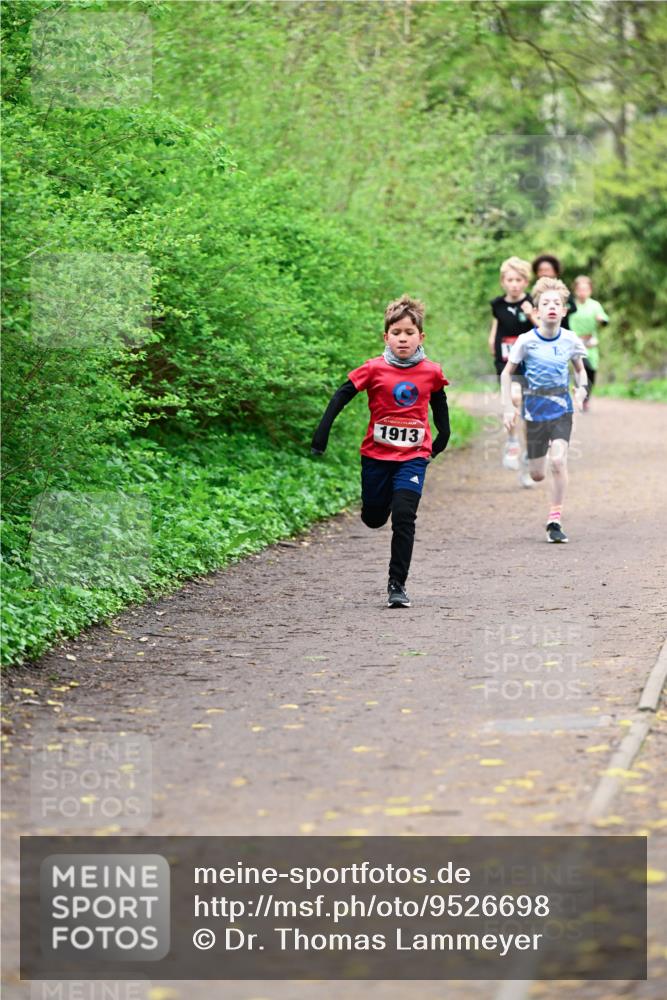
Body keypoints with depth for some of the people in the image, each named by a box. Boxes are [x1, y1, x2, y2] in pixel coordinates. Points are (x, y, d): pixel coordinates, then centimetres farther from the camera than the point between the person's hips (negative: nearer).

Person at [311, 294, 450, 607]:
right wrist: (321, 435, -11)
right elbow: (341, 397, -5)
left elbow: (439, 403, 18)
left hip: (413, 455, 0)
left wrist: (443, 438, 25)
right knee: (373, 518, 11)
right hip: (377, 454, 0)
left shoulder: (431, 372, -2)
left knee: (403, 517, -15)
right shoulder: (374, 369, -8)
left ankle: (397, 585, -10)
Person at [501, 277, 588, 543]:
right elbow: (507, 373, 1)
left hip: (561, 407, 0)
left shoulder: (570, 340, -3)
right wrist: (508, 407, -4)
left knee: (558, 461, -18)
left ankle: (555, 521, -9)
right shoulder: (527, 341, -9)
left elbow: (580, 369, 14)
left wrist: (581, 389, -6)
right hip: (535, 407, 0)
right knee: (537, 474, 4)